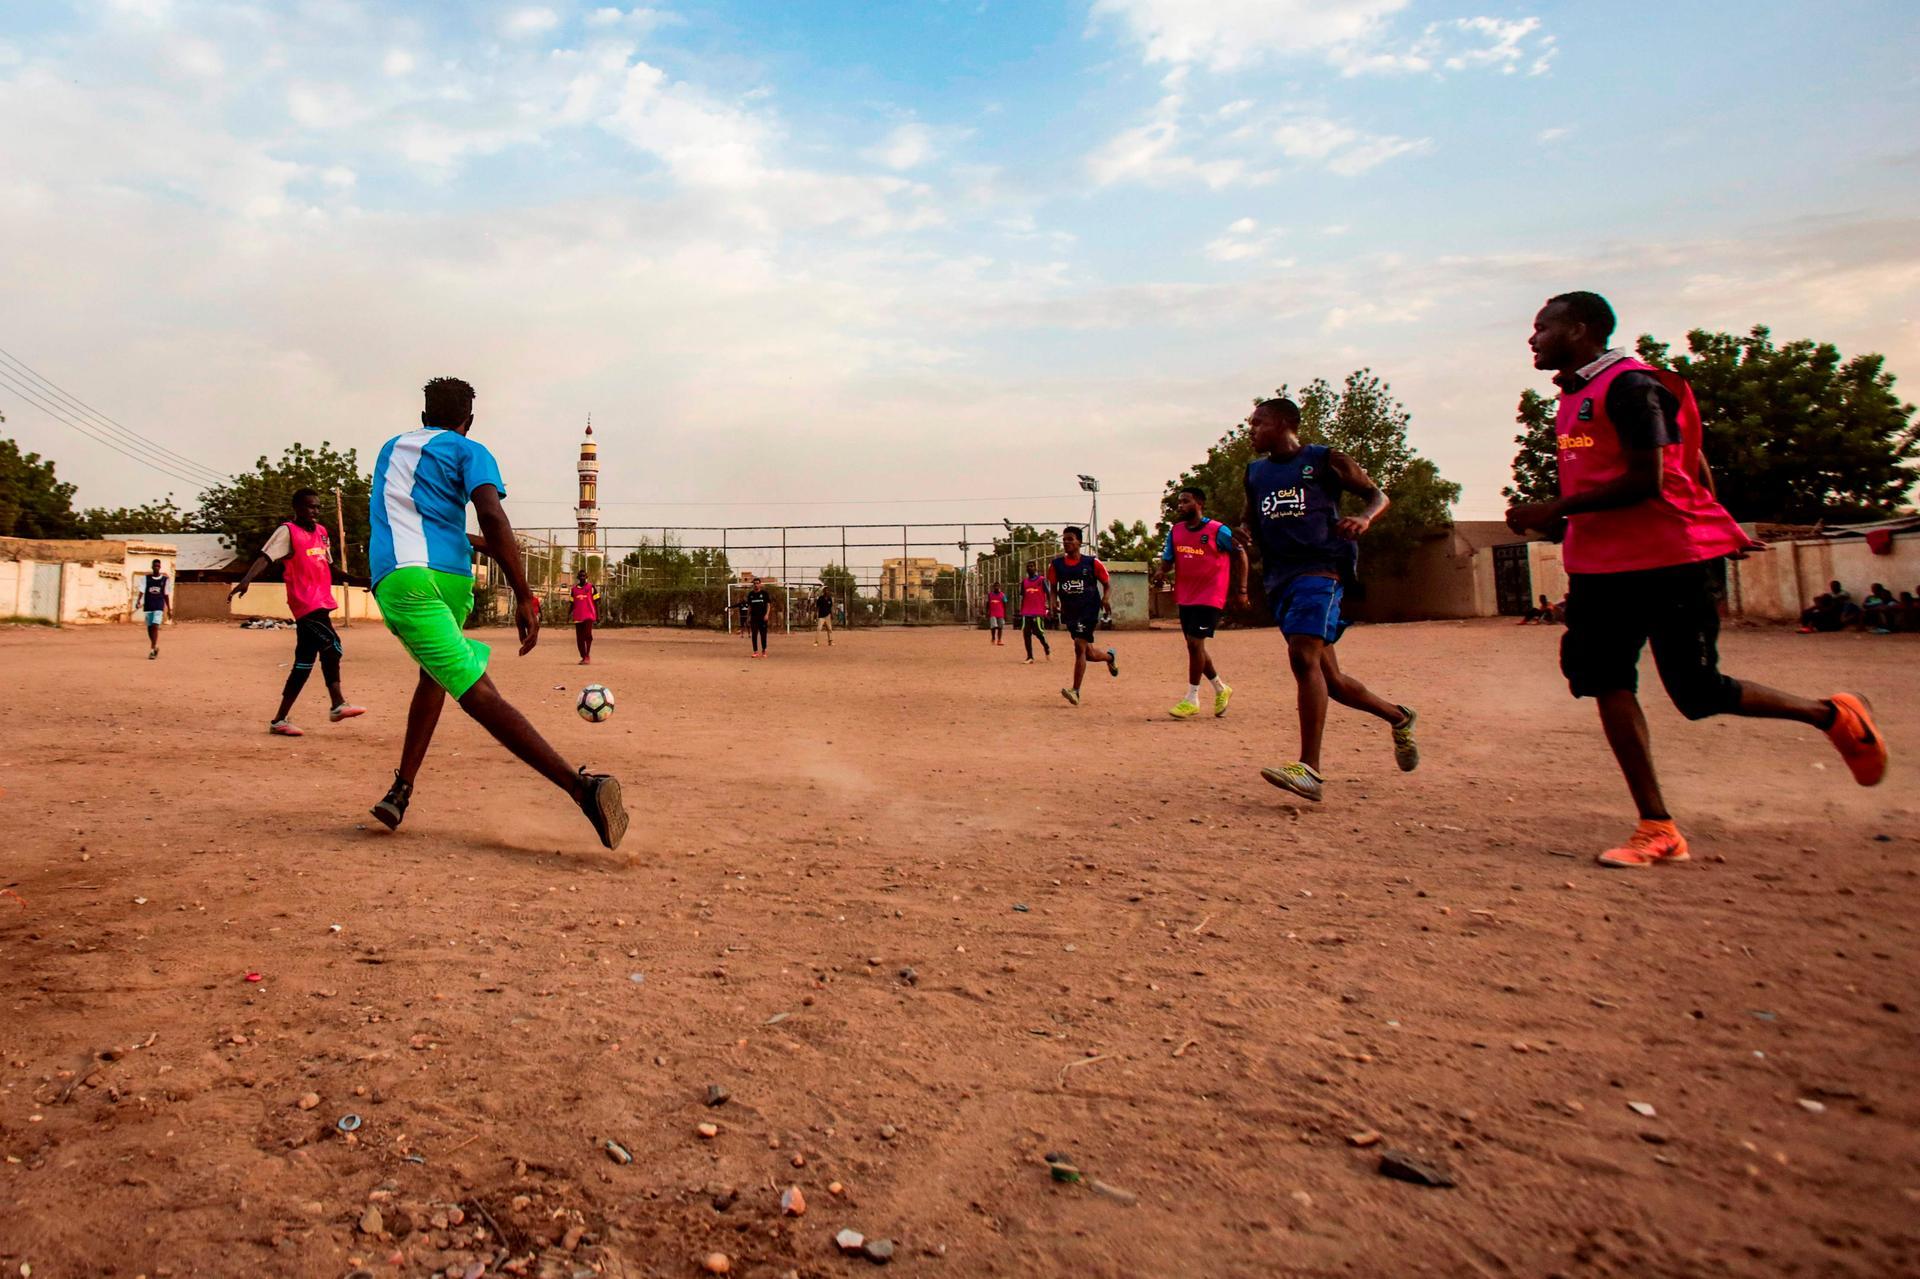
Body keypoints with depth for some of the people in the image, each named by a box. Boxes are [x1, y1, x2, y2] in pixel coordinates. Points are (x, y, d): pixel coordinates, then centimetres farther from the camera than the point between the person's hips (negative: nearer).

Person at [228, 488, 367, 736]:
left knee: (304, 663, 8)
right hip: (306, 604, -8)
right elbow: (265, 558, -19)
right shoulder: (287, 531, -5)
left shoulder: (321, 531, 16)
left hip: (320, 603, 8)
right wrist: (245, 580, -35)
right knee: (331, 645, -17)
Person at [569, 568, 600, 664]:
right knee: (579, 638, 4)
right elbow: (572, 604, 18)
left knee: (588, 635, -17)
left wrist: (598, 615, -3)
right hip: (578, 616, 4)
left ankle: (587, 655, -6)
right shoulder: (573, 589, 13)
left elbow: (596, 602, 2)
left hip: (589, 615, -4)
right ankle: (583, 657, 14)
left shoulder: (591, 587, 2)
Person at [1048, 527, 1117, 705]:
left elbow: (1106, 583, 7)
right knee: (1088, 653, 11)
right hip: (1069, 612, 4)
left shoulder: (1092, 563, -3)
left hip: (1089, 610, -4)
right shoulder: (1056, 564, 4)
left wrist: (1105, 598, -12)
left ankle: (1076, 691, -16)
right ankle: (1109, 657, 46)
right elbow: (1053, 587, 15)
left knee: (1080, 646, -18)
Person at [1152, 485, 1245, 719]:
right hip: (1185, 597, 7)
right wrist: (1160, 571, -12)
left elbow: (1240, 554, 0)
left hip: (1210, 597, -7)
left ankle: (1192, 698, -1)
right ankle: (1221, 688, 31)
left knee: (1195, 642, -12)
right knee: (1194, 645, 12)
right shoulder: (1175, 530, 6)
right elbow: (1167, 559, 11)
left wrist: (1241, 586, -4)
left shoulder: (1218, 530, -9)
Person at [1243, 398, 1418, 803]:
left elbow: (1377, 495, 6)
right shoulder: (1254, 472, 17)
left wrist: (1363, 518, -16)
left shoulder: (1325, 460, 2)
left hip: (1321, 568, -6)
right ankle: (1398, 716, 34)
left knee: (1303, 656, -25)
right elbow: (1250, 526, 26)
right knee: (1327, 676, 8)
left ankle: (1310, 772, -27)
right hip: (1279, 577, 6)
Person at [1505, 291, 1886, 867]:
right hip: (1600, 564, 9)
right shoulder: (1575, 394, 14)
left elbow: (1645, 482, -22)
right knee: (1601, 678, -2)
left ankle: (1833, 715, 25)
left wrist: (1555, 510, -20)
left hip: (1666, 559, -9)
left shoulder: (1630, 385, -15)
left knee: (1698, 693, -3)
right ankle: (1658, 828, 2)